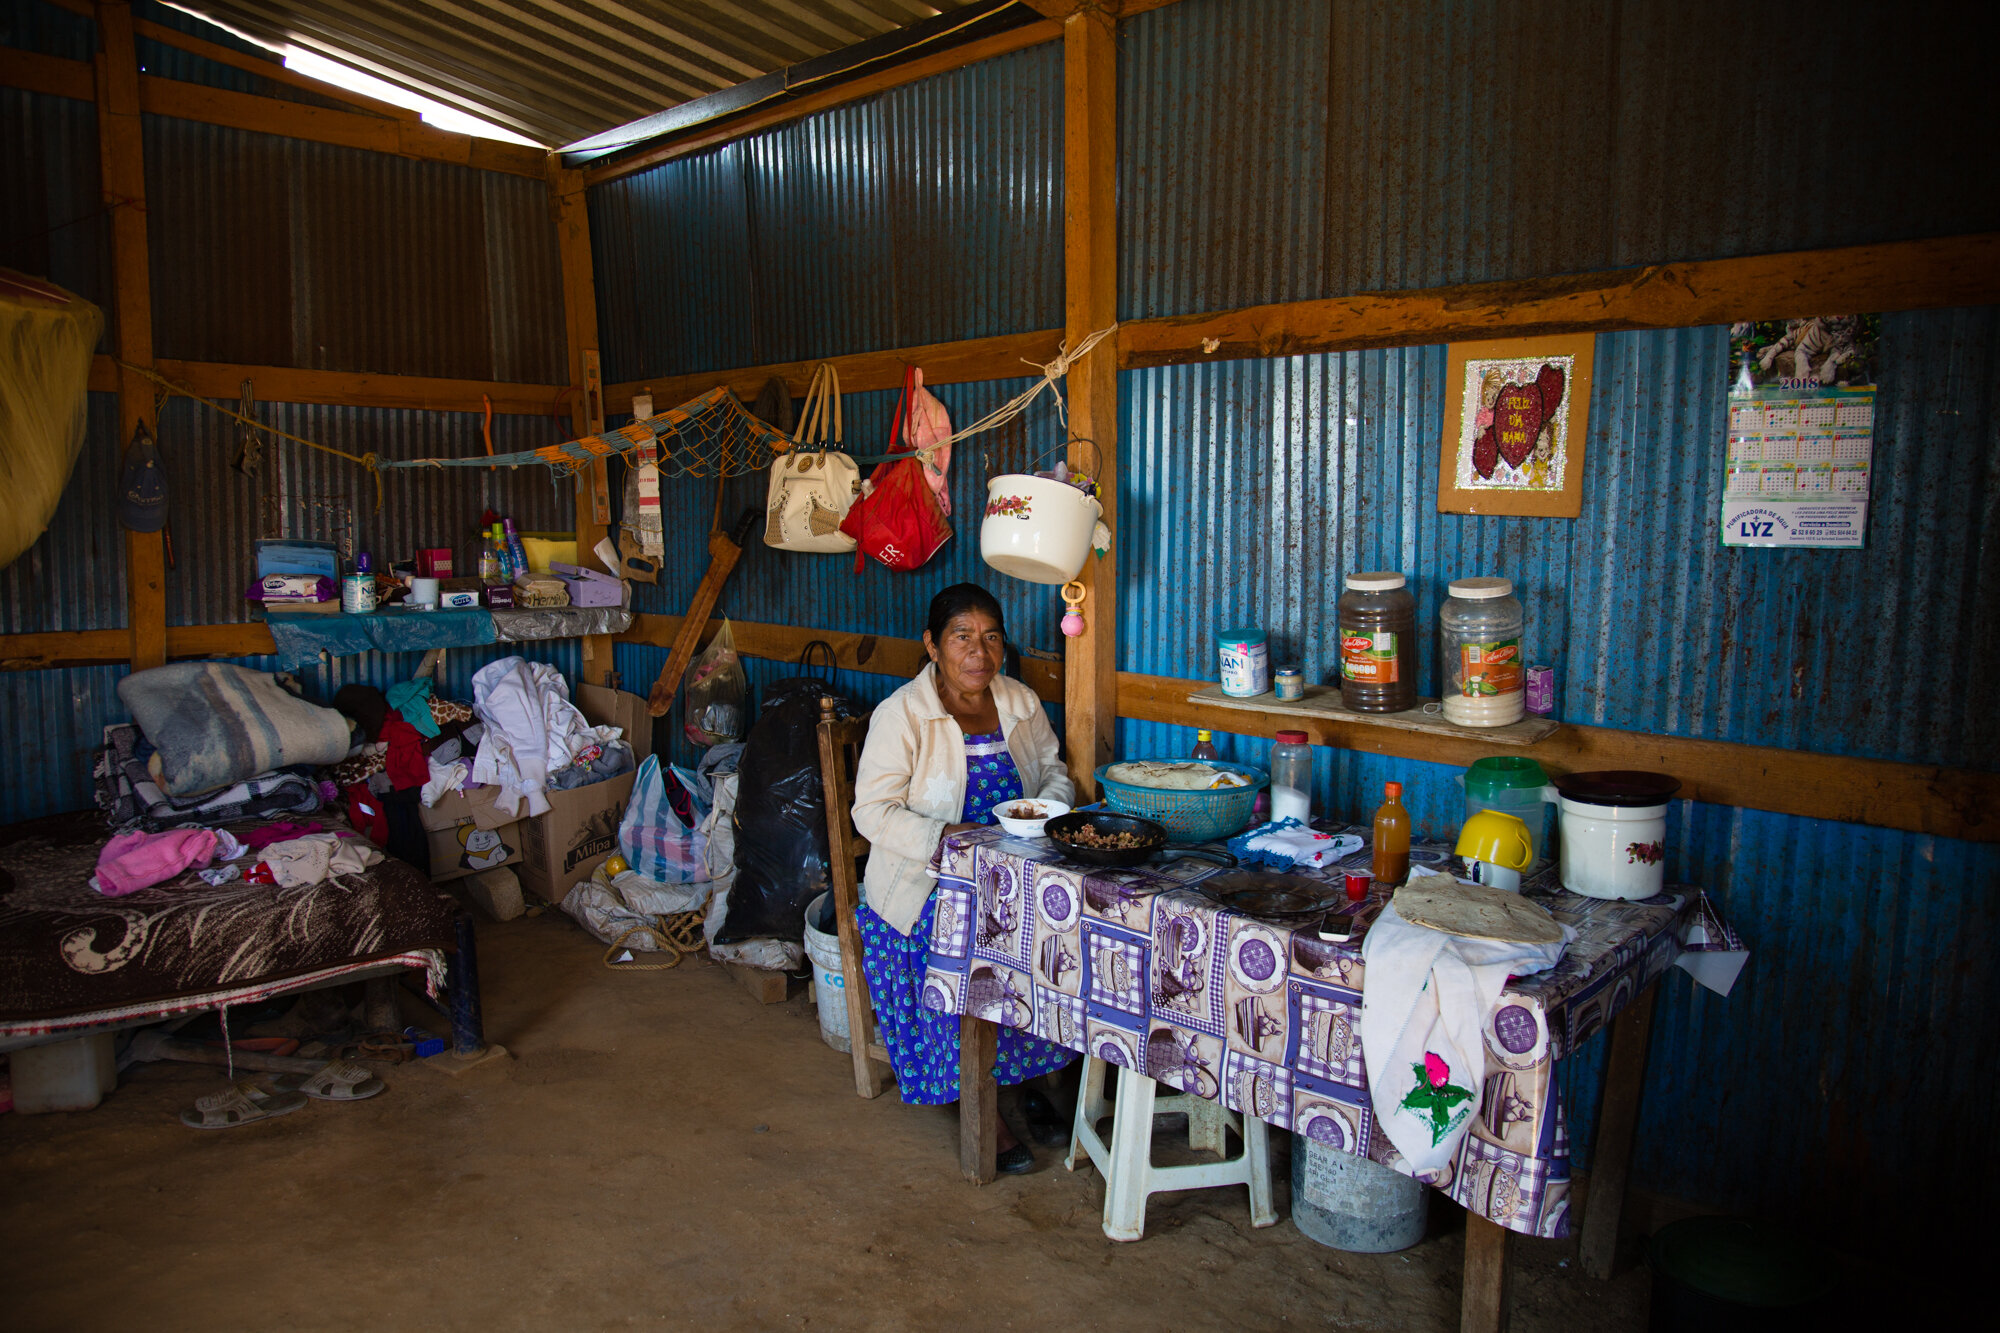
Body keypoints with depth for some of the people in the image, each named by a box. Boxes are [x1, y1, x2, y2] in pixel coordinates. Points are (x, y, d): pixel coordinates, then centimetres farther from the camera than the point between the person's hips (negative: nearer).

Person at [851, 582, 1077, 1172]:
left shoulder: (1021, 703, 10)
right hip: (927, 879, -4)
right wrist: (948, 837, -26)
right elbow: (873, 810, -13)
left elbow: (1054, 773, 19)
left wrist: (1048, 809, -6)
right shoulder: (902, 714, -7)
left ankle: (1021, 1074, 0)